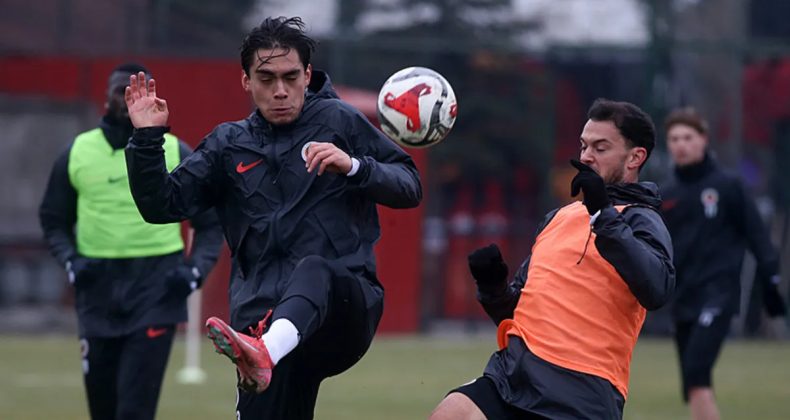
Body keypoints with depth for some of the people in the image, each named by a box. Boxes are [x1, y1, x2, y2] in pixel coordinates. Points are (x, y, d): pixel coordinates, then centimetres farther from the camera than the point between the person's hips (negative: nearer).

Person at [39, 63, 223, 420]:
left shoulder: (176, 154, 4)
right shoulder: (77, 153, 7)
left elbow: (210, 223, 10)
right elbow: (53, 220, 16)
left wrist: (197, 269, -6)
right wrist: (69, 260, -2)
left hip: (156, 288, -2)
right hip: (98, 288, 3)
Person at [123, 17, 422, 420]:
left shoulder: (339, 121, 9)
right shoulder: (229, 144, 17)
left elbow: (410, 187, 7)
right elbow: (161, 205, 14)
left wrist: (353, 166, -11)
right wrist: (147, 138, 0)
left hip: (344, 304, -3)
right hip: (264, 320, 3)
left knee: (313, 271, -36)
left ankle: (263, 352, -65)